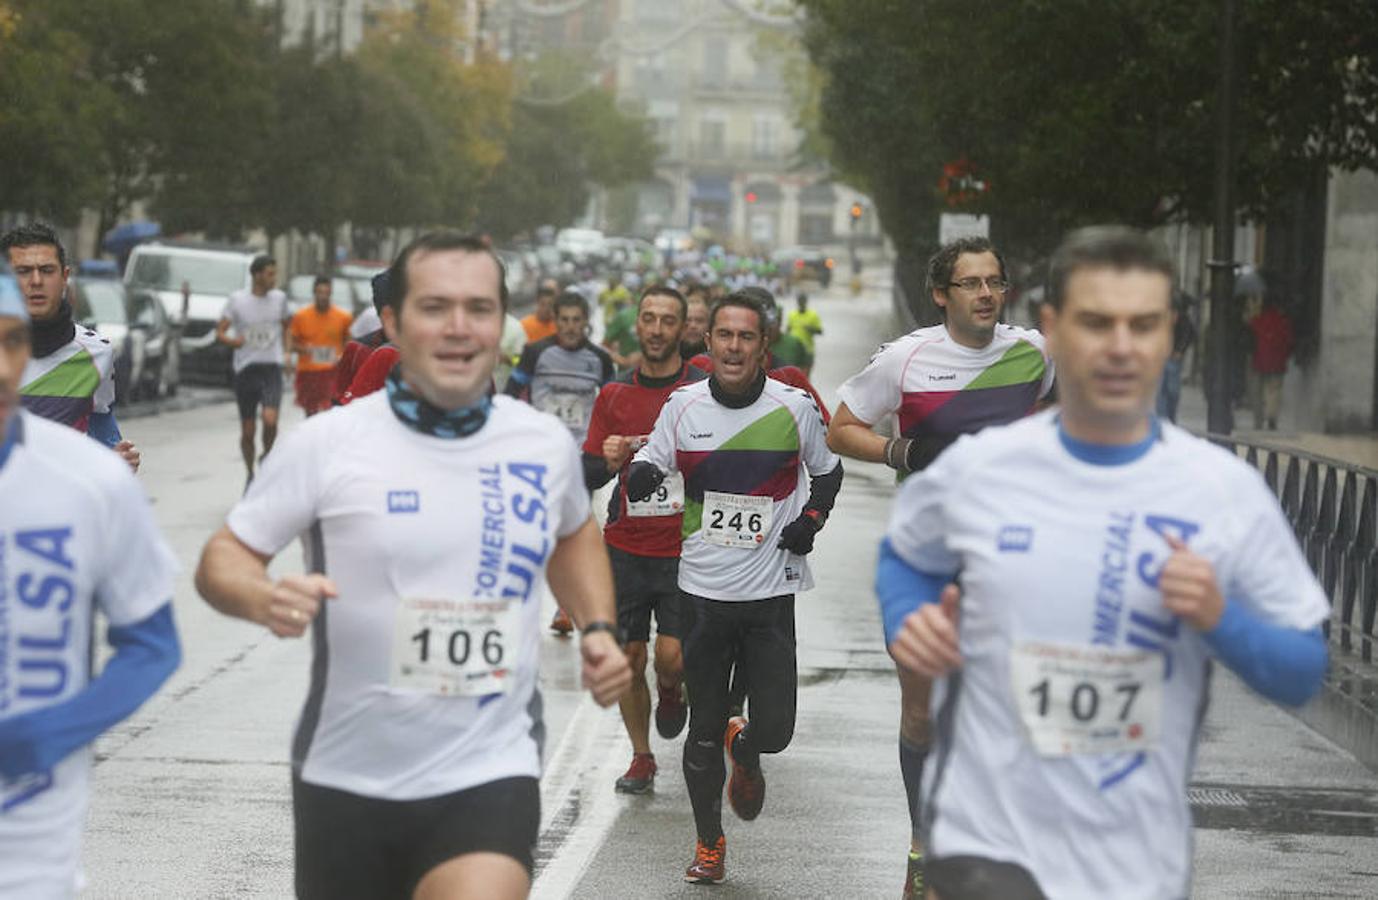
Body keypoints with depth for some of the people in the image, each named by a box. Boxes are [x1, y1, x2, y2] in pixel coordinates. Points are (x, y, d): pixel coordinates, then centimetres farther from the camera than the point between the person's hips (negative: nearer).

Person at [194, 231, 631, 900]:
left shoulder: (546, 444, 3)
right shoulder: (328, 443, -8)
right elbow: (222, 559, -4)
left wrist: (598, 628, 9)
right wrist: (265, 600, -26)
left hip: (489, 775, 0)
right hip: (347, 777, 0)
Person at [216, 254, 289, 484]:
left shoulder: (279, 298, 5)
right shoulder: (237, 299, -2)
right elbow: (219, 332, -2)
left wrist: (286, 352, 8)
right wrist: (233, 341, -23)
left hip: (272, 369, 0)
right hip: (246, 369, 0)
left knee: (270, 420, -21)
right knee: (247, 431, 5)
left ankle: (267, 457, 7)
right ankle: (250, 475, 26)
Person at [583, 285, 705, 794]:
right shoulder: (614, 395, 7)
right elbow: (587, 476, 8)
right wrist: (607, 462, -13)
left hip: (683, 549, -2)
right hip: (625, 548, 3)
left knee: (671, 656, -12)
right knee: (628, 658, 4)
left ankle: (670, 692, 24)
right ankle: (641, 758, 20)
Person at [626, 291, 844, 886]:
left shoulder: (794, 407, -1)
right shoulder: (683, 406, 1)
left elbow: (828, 472, 15)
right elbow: (646, 472, 8)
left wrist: (812, 518, -3)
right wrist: (640, 476, -15)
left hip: (771, 591, -1)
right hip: (703, 589, 1)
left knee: (776, 730, -5)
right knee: (704, 730, 5)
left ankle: (744, 752, 32)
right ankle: (708, 843, 24)